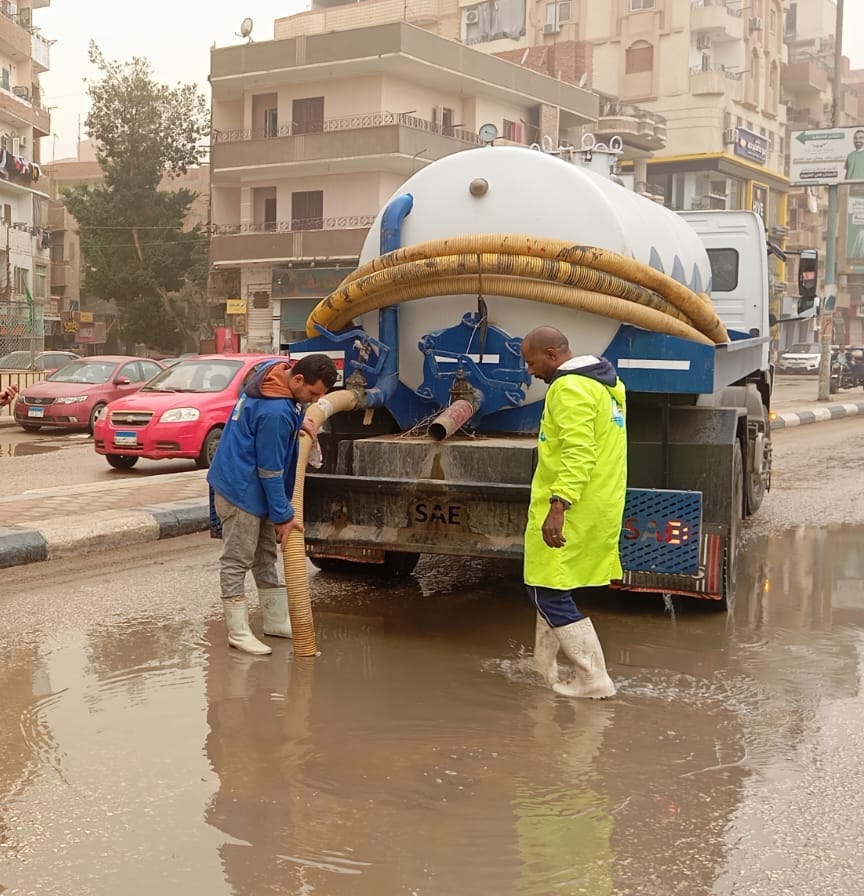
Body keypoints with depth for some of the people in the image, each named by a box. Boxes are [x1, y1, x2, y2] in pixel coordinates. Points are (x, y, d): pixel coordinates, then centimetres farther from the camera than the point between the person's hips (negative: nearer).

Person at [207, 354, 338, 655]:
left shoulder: (272, 370, -2)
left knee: (265, 556, 18)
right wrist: (283, 515, -15)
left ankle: (276, 620, 28)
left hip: (254, 488, 11)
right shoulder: (275, 413, -30)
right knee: (237, 561, -2)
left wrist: (297, 421, 2)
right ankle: (238, 631, 4)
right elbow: (270, 470, -23)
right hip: (240, 489, -11)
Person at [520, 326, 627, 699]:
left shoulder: (570, 389, -16)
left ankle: (594, 680, -2)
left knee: (549, 594, -4)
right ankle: (543, 667, 29)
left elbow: (578, 454, -27)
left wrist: (559, 504, -32)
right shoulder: (603, 383, 17)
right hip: (598, 509, 10)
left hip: (570, 513, -10)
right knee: (550, 585, 19)